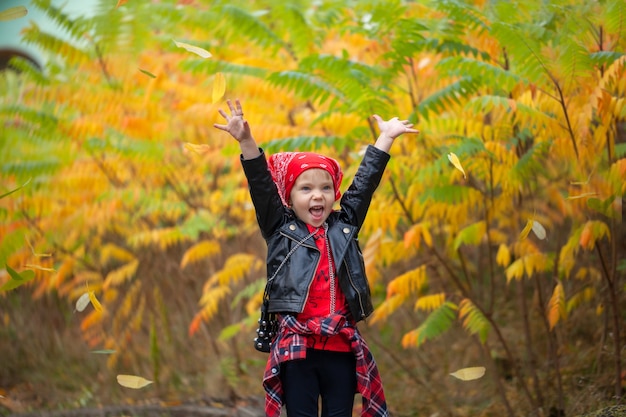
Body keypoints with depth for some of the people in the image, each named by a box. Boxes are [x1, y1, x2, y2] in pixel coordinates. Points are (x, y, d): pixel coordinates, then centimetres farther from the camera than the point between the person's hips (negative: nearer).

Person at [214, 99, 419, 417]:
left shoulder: (344, 227, 12)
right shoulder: (281, 229, 5)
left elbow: (365, 184, 15)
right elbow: (261, 185, -4)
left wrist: (386, 138, 18)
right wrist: (246, 140, -15)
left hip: (342, 347, 3)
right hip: (297, 348, -3)